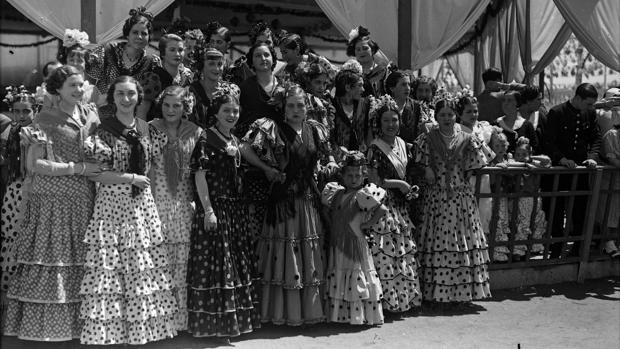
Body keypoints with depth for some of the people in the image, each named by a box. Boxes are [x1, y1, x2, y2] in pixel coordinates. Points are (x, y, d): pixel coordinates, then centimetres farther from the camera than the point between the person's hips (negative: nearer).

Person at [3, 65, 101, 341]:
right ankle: (44, 323, 9)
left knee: (78, 261, 6)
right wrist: (78, 168, -15)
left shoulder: (91, 114, 11)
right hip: (53, 198, -5)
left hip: (84, 199, 5)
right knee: (50, 260, -2)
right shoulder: (45, 120, -5)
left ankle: (75, 320, 15)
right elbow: (34, 164, -11)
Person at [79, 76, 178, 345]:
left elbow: (161, 164, 16)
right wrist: (130, 178, -12)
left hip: (142, 204, 4)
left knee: (144, 268, 4)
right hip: (111, 204, -4)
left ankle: (141, 328, 13)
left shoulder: (147, 129, 9)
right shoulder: (102, 130, -4)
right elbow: (94, 172, -10)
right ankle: (108, 329, 6)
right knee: (109, 268, -4)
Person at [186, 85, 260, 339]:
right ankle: (215, 323, 4)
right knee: (216, 261, -4)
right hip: (215, 207, -8)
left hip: (235, 208, 8)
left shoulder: (235, 141, 14)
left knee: (237, 260, 11)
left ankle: (235, 319, 21)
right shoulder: (206, 139, -10)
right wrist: (208, 210, -21)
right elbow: (200, 176, -16)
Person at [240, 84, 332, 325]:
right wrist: (268, 169, -9)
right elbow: (245, 149, -13)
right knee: (284, 253, -1)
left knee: (310, 255, 9)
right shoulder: (273, 129, -7)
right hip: (283, 199, -5)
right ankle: (282, 312, 7)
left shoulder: (316, 131, 10)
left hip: (308, 199, 5)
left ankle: (310, 309, 20)